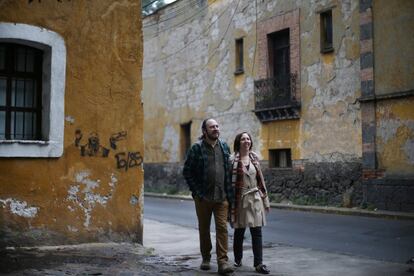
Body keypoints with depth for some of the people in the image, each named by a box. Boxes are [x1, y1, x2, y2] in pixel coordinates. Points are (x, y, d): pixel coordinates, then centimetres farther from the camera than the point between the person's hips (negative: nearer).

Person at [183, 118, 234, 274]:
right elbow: (187, 171, -3)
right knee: (204, 228, 11)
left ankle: (222, 261, -3)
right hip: (203, 197, -2)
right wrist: (196, 191, -7)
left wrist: (229, 192, 6)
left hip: (222, 197, 2)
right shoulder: (197, 148, -5)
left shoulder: (224, 147, 7)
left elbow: (229, 170, 14)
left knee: (222, 228, -5)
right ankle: (206, 258, 26)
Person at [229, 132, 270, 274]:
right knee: (239, 231, 9)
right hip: (240, 200, -3)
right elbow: (229, 182, -8)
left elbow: (260, 179, 12)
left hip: (255, 199, 3)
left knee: (257, 231, -1)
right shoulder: (232, 160, -8)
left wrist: (265, 199, 12)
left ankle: (259, 263, 2)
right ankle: (238, 258, 28)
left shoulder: (254, 157, 7)